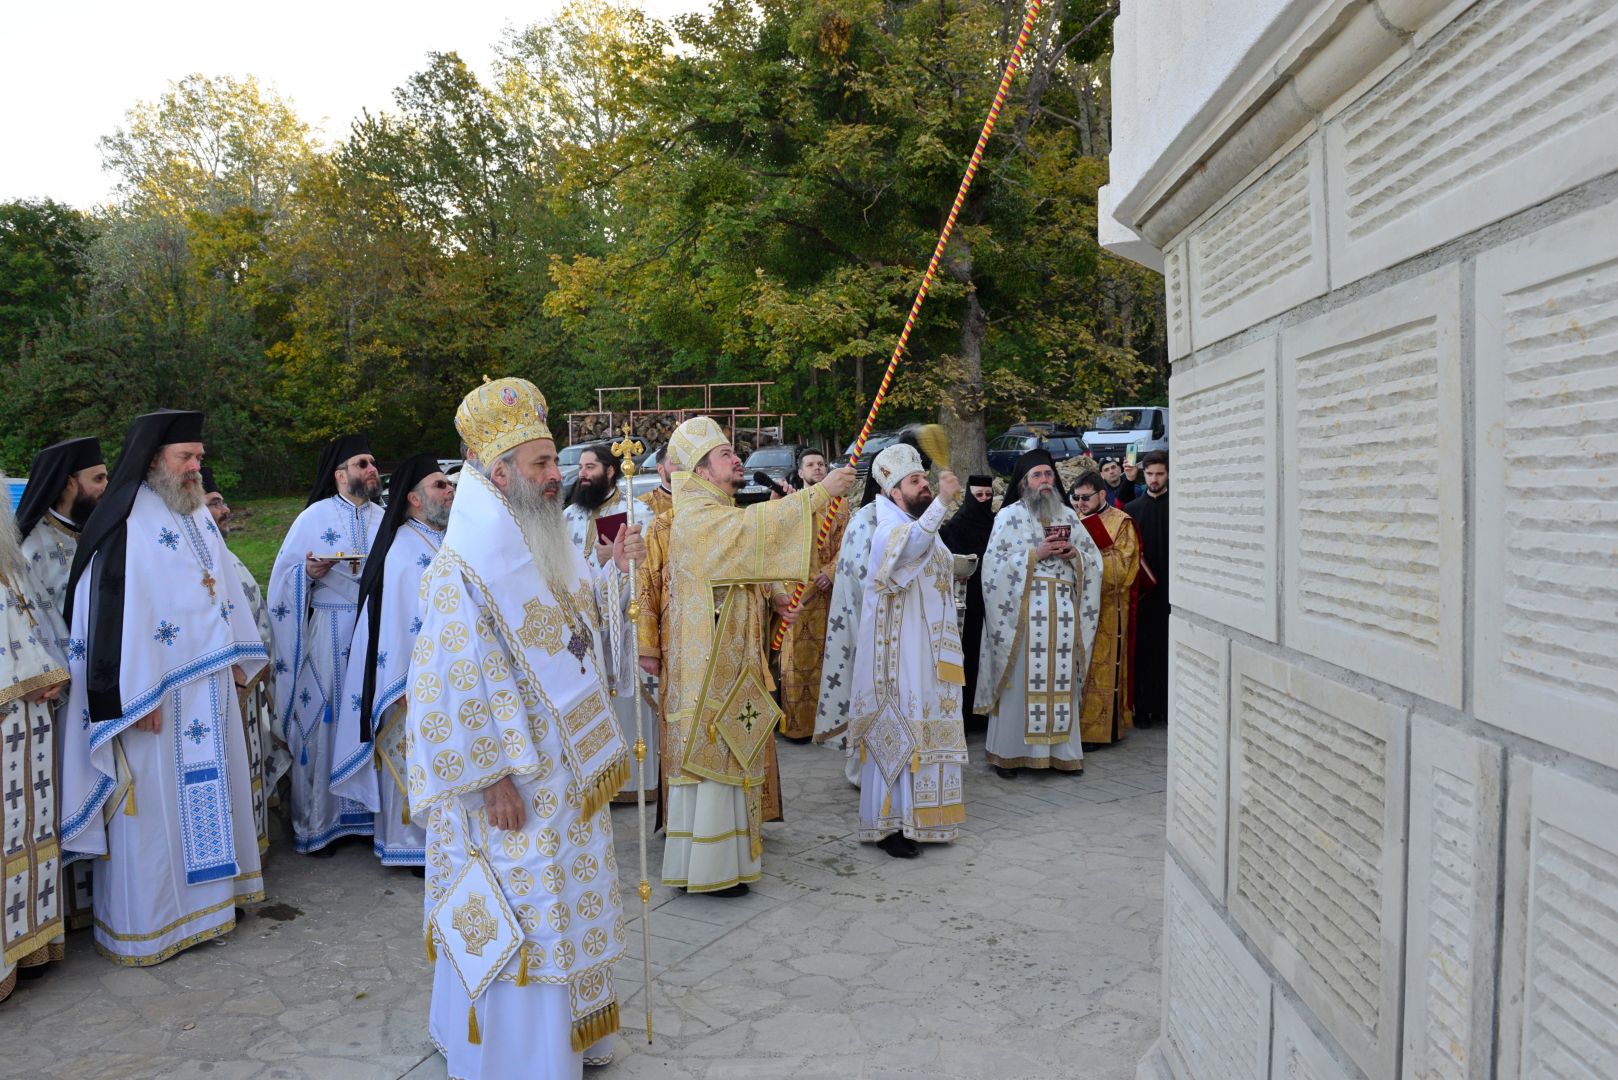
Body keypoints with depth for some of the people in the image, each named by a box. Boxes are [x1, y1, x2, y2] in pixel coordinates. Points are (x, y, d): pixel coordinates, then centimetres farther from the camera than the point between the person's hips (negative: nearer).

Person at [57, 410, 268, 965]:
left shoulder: (198, 515, 10)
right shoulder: (126, 523, -15)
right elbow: (112, 608, -19)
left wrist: (236, 658, 16)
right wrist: (135, 696, -20)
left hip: (210, 684, 8)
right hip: (156, 690, -8)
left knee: (210, 787, 15)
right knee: (153, 801, 0)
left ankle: (207, 894, 28)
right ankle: (144, 922, 12)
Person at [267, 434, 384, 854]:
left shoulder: (383, 518, 10)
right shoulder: (315, 517, 0)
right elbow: (285, 575, 0)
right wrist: (309, 572, -19)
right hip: (329, 634, -3)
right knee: (323, 725, 0)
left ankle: (365, 813, 17)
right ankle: (317, 823, 11)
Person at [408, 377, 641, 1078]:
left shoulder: (548, 548, 7)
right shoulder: (463, 570, -19)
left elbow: (590, 611, 21)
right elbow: (464, 685, -21)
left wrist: (618, 568, 3)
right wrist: (494, 778, -21)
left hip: (566, 770, 9)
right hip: (511, 779, -9)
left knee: (567, 905, 19)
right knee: (516, 919, 2)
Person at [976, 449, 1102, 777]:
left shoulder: (1068, 516, 17)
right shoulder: (1010, 516, 4)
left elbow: (1094, 560, 17)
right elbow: (997, 564, -6)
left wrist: (1073, 553, -3)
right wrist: (1037, 553, -12)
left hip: (1063, 611, 4)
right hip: (1024, 609, -4)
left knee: (1061, 678, 2)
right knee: (1020, 679, -5)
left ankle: (1061, 749, 10)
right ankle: (1008, 751, 3)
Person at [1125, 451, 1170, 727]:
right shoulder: (1133, 508, 10)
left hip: (1170, 588, -2)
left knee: (1168, 649, 1)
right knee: (1143, 649, 3)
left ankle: (1168, 706, 9)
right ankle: (1144, 707, 9)